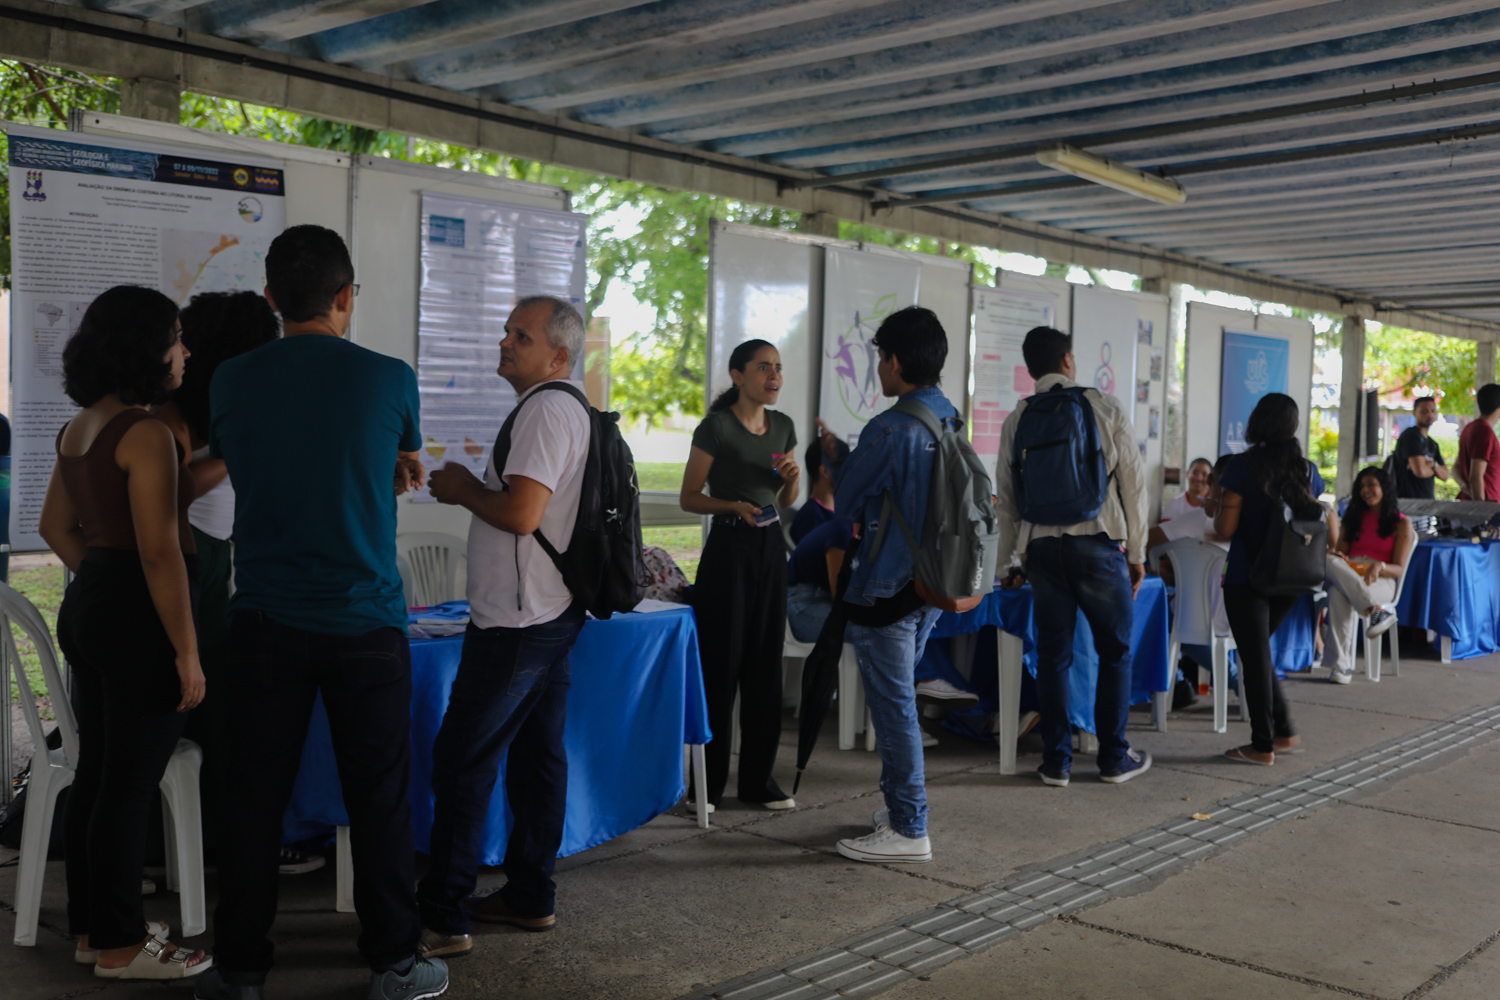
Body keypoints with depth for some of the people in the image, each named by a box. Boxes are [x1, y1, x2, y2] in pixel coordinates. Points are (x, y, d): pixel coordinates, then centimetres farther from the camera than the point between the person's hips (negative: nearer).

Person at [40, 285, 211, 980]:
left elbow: (56, 525, 20)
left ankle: (92, 927, 29)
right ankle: (119, 948, 11)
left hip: (87, 606, 10)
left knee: (96, 774, 17)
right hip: (139, 618, -10)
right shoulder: (146, 432, -18)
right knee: (130, 786, 0)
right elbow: (160, 551, -21)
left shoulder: (78, 428, 11)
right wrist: (188, 653, -18)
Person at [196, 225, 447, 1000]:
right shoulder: (389, 379, -4)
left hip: (266, 621, 2)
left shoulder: (232, 379, 1)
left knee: (255, 797, 10)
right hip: (364, 619, -2)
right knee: (379, 798, 7)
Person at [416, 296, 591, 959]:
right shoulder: (572, 408, 17)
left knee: (461, 760, -6)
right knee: (537, 752, 14)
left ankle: (442, 918, -1)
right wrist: (472, 488, 11)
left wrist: (463, 490, -7)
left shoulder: (545, 409, -15)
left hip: (518, 621, -11)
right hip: (554, 611, 11)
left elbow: (523, 513, -24)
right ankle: (530, 897, 23)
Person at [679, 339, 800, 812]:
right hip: (728, 547, -6)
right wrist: (733, 506, -22)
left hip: (770, 547, 6)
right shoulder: (716, 427, -8)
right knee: (720, 664, -3)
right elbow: (689, 498, -6)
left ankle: (758, 777, 17)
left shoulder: (783, 426, 10)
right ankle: (708, 781, 7)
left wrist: (792, 478, -2)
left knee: (765, 663, 8)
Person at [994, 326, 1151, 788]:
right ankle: (1114, 758, 16)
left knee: (1052, 655, 9)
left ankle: (1056, 762, 12)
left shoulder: (1017, 419, 7)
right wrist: (1137, 552, 6)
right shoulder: (1105, 407, 1)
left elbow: (1006, 494, 9)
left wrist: (1010, 559, 16)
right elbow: (1132, 481, 0)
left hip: (1041, 546, 3)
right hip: (1097, 542, -2)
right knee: (1116, 650, 11)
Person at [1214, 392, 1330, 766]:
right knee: (1258, 649, 20)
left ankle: (1263, 745, 6)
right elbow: (1324, 522, 9)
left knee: (1254, 655, 2)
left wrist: (1218, 507, 6)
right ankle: (1283, 732, 21)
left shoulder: (1242, 466, -13)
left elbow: (1225, 528, -14)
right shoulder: (1307, 470, 2)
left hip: (1247, 576, -5)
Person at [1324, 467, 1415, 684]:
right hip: (1347, 574, 3)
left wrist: (1379, 567, -19)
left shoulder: (1401, 524, 13)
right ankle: (1375, 611, -49)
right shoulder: (1353, 518, 25)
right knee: (1330, 562, -38)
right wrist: (1336, 557, -8)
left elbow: (1399, 569, 4)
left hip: (1381, 581, -3)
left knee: (1339, 593, -39)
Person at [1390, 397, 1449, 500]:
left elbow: (1445, 476, 13)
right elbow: (1420, 471, -19)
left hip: (1428, 500, 8)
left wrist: (1434, 465, -9)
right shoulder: (1411, 435, -7)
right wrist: (1433, 469, 4)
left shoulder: (1432, 444, 20)